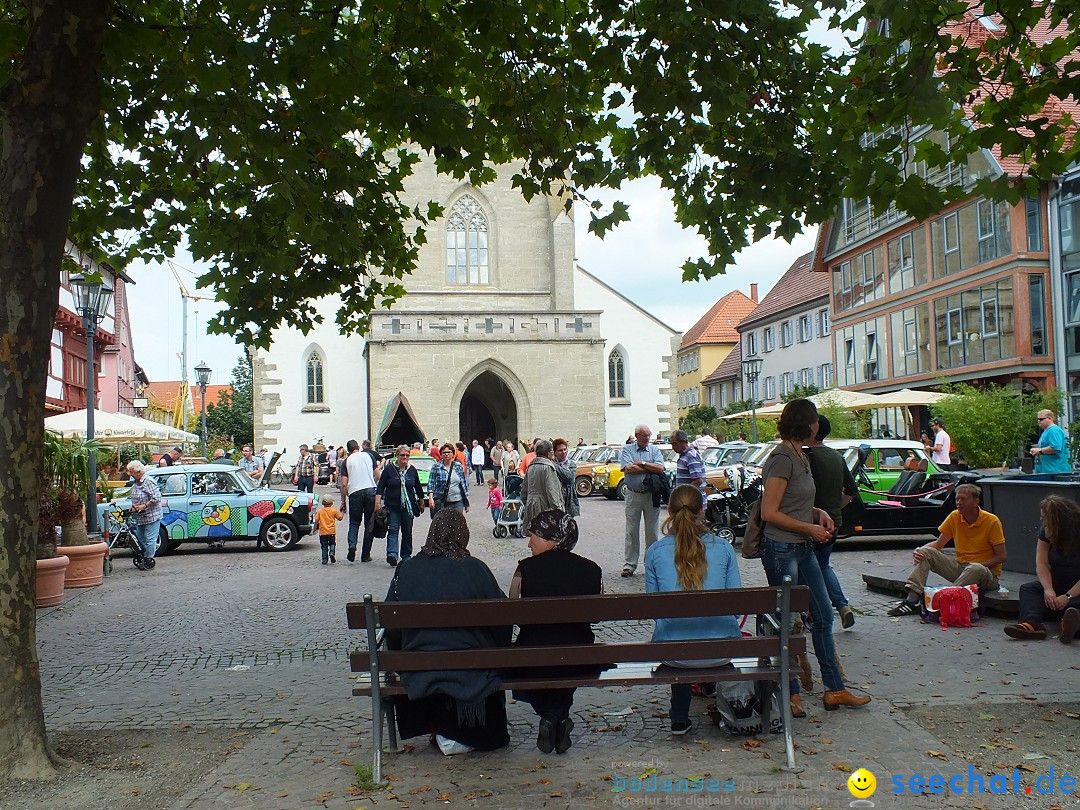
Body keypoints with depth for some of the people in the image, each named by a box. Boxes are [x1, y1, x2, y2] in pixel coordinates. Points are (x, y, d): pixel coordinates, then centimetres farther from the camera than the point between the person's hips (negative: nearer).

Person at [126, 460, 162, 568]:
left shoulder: (148, 481, -15)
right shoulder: (135, 483, 13)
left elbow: (157, 498, -19)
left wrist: (144, 506, -21)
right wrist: (133, 506, 8)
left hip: (151, 516, -9)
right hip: (140, 517, 9)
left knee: (150, 539, -4)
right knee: (140, 538, 14)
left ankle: (149, 559, 3)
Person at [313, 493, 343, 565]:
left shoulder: (319, 511, 2)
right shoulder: (334, 511, 0)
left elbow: (316, 520, -3)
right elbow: (340, 518, 7)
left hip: (322, 532, 1)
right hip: (331, 532, -1)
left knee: (324, 546, 7)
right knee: (332, 544, 13)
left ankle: (325, 560, 5)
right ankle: (332, 553, -15)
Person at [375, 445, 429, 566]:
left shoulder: (412, 470, 7)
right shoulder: (389, 469, -2)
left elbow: (418, 488, 18)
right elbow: (380, 487, -2)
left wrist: (422, 502, 24)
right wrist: (377, 502, -11)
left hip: (408, 506, 3)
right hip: (392, 506, -3)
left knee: (407, 532, 8)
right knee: (393, 530, -11)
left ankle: (406, 555, 18)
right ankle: (392, 554, -21)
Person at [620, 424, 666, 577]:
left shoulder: (654, 450, 6)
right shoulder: (627, 449, 2)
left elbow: (661, 468, -9)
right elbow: (628, 468, -15)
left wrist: (642, 463, -13)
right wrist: (651, 469, -9)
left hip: (651, 494, 1)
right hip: (633, 494, -1)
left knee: (652, 530, 5)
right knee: (631, 531, 2)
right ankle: (629, 565, 7)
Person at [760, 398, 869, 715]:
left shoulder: (801, 456, 12)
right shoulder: (782, 458, -16)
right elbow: (769, 513, -19)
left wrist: (819, 513, 5)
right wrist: (810, 528, -14)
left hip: (803, 549, 10)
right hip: (781, 549, -10)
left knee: (823, 617, 12)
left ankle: (834, 689, 20)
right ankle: (790, 693, 14)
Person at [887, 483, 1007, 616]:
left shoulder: (991, 521, -13)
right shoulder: (955, 516, 0)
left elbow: (1001, 556, -11)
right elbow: (938, 544, 7)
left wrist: (976, 565, -22)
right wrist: (919, 550, -13)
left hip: (987, 572, -5)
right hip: (959, 565, 5)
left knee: (975, 569, -40)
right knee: (925, 553, -11)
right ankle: (912, 599, -25)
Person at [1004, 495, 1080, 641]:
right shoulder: (1046, 531, 4)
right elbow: (1041, 564, -5)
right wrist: (1048, 589, -22)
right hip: (1057, 584, 6)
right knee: (1028, 588, -20)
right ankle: (1032, 622, -48)